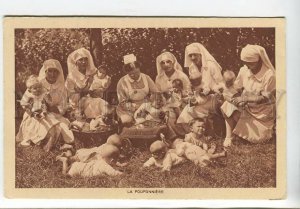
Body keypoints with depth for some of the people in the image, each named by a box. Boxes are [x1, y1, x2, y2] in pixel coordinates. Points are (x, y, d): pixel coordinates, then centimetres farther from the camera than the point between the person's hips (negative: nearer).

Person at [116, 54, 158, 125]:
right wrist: (136, 107, -17)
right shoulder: (122, 82, -6)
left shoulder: (146, 78, 1)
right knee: (127, 120, -25)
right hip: (129, 110, -2)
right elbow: (123, 103, -4)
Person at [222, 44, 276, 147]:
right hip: (247, 107, 4)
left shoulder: (269, 75, -24)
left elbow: (265, 98, -23)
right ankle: (229, 137, -18)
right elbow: (235, 87, 2)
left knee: (259, 138, -8)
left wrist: (244, 98, -29)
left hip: (263, 111, -4)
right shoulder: (244, 70, -11)